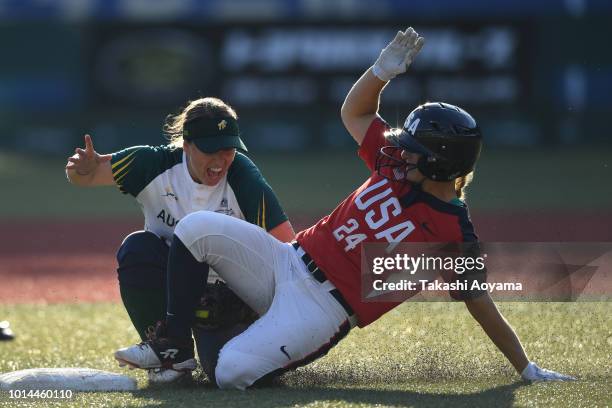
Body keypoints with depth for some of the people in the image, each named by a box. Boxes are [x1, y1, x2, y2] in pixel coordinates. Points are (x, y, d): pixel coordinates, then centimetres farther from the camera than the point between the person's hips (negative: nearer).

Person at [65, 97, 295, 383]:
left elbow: (286, 246, -24)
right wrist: (85, 169, -36)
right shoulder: (155, 165, -17)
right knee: (137, 248, -30)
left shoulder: (242, 176, -22)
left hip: (224, 290, -2)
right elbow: (82, 176, -11)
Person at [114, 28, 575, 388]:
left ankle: (275, 354, 10)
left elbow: (484, 307, -10)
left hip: (322, 311, -7)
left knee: (233, 374, -28)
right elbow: (355, 111, 15)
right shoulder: (394, 165, 4)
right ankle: (175, 347, -4)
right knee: (198, 228, -14)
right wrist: (385, 69, -4)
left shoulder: (454, 236, -15)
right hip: (288, 262, 7)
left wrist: (528, 370, -11)